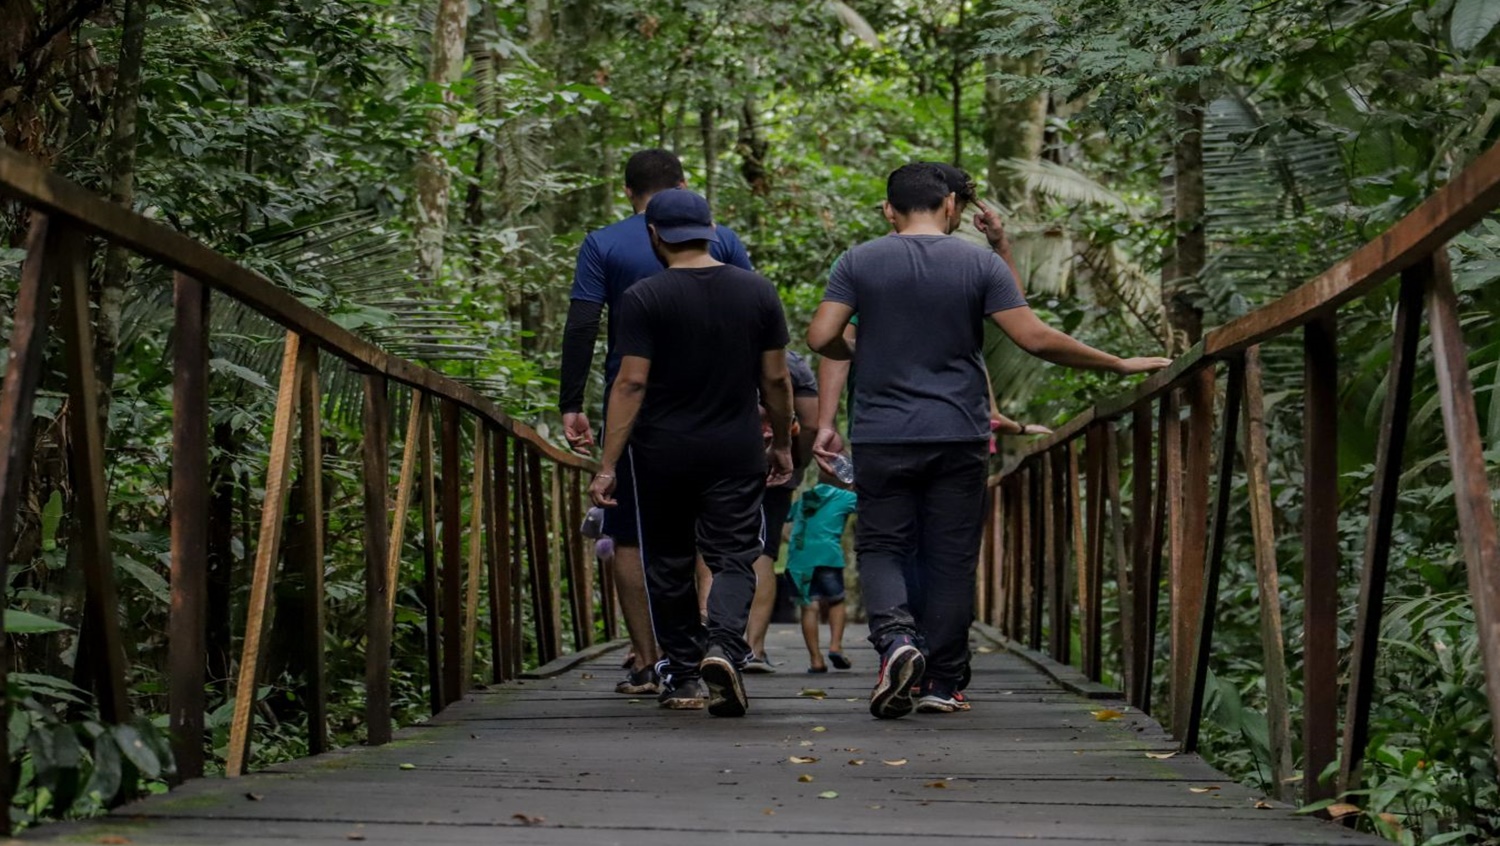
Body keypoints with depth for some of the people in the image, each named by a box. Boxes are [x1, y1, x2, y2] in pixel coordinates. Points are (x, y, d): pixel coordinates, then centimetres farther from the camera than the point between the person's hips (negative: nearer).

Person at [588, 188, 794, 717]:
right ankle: (724, 647, -21)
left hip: (662, 454, -2)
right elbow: (776, 379, 5)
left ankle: (684, 676, 16)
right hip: (737, 453, 2)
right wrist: (782, 445, 17)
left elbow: (631, 383, -13)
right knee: (733, 558, 3)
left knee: (668, 565, 11)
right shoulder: (758, 292, 2)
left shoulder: (645, 298, -9)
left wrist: (608, 466, -11)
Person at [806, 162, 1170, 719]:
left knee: (881, 547, 8)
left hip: (882, 437, 0)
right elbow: (1036, 339, -9)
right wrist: (1121, 364, -2)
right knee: (951, 558, 7)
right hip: (958, 438, 0)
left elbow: (821, 338, -6)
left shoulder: (860, 262, 0)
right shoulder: (981, 264, -2)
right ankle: (942, 684, 11)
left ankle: (895, 636, -19)